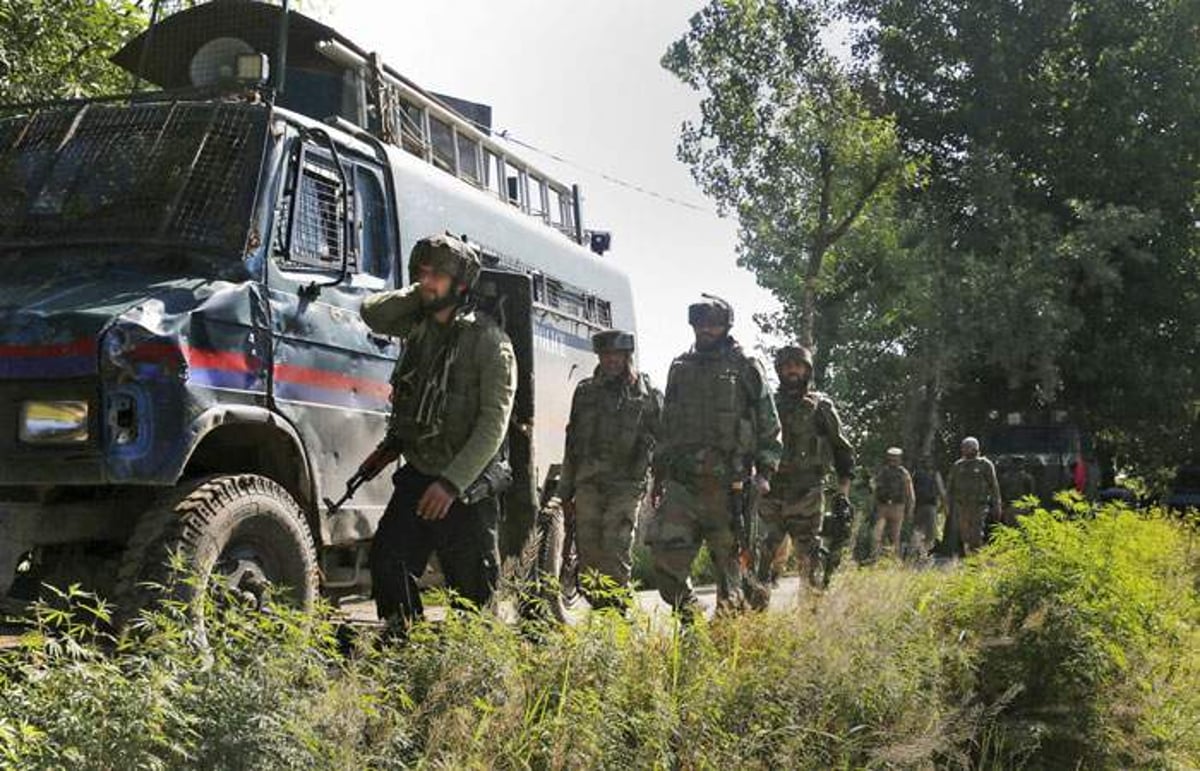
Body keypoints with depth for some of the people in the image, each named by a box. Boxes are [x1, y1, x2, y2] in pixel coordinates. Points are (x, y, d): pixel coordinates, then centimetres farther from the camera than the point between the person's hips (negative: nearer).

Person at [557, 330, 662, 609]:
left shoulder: (648, 394, 6)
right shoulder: (585, 391, 15)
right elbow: (572, 443, 18)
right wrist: (565, 491, 16)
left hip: (626, 484, -3)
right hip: (589, 483, 3)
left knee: (615, 548, -11)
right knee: (587, 549, -1)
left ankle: (617, 605, -4)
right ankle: (597, 604, 8)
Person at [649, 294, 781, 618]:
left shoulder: (745, 367, 2)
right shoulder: (680, 367, 15)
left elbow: (770, 425, 3)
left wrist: (764, 472, -6)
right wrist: (659, 473, 19)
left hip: (728, 482, -4)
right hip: (682, 481, 4)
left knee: (730, 558, 2)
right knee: (666, 553, -6)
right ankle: (687, 617, 10)